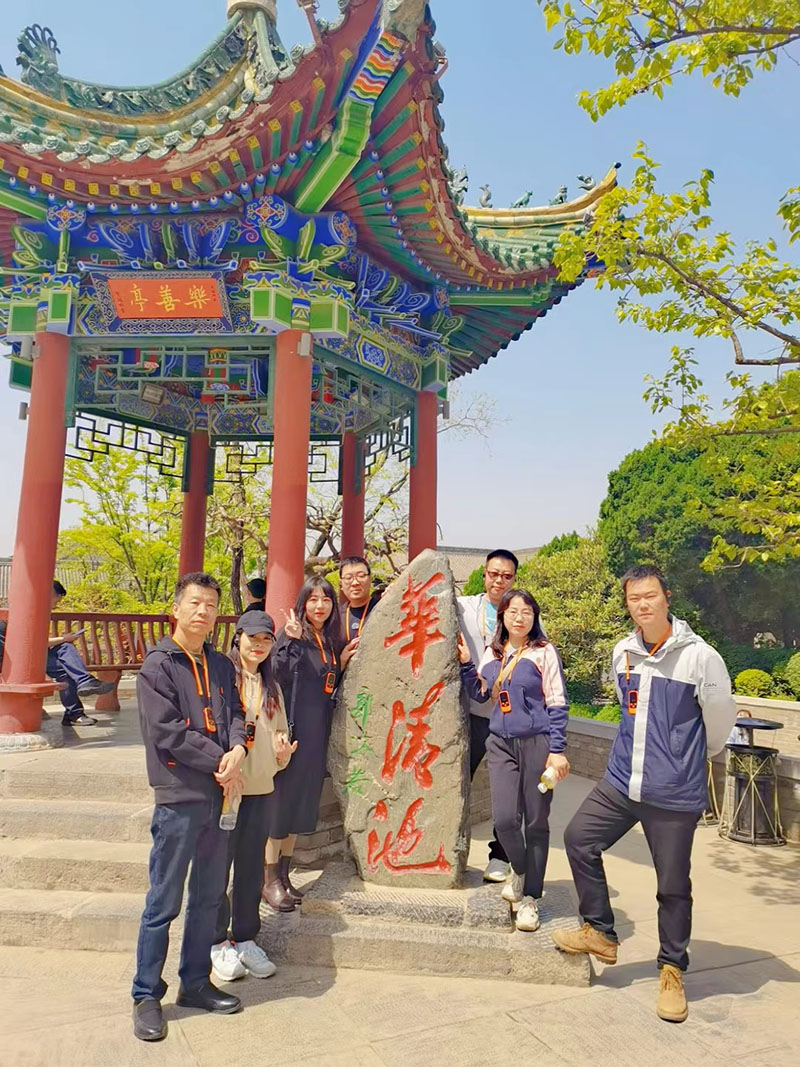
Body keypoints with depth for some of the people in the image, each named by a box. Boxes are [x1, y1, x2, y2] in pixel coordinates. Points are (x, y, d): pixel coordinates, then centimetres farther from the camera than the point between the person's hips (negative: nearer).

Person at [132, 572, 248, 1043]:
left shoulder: (221, 665, 10)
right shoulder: (158, 665, -7)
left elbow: (235, 714, 8)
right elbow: (167, 732, -14)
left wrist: (238, 748, -13)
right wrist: (220, 764, -13)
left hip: (220, 795, 6)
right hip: (180, 796, -6)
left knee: (210, 897, 16)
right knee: (164, 902, 4)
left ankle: (196, 982, 32)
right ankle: (147, 995, 21)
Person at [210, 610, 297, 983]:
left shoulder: (272, 688, 13)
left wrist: (282, 753, -3)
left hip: (261, 788, 5)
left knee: (252, 867, 13)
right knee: (218, 864, 5)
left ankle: (245, 938, 28)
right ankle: (217, 942, 22)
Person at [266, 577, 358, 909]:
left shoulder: (333, 641, 10)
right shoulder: (292, 634, -9)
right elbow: (276, 678, -21)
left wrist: (341, 663, 0)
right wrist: (288, 641, -32)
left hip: (317, 731, 7)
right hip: (290, 728, -7)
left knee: (302, 800, 13)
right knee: (280, 797, 0)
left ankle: (283, 874, 27)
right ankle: (271, 879, 13)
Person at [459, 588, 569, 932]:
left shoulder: (544, 651, -3)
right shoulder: (493, 653, 10)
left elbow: (557, 704, -4)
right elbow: (480, 694, 18)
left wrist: (557, 750, -9)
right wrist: (465, 663, 6)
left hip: (536, 743, -3)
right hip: (501, 744, 3)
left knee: (536, 822, 5)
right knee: (505, 818, -6)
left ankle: (530, 898, 22)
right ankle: (519, 869, 26)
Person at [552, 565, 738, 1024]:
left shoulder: (699, 656, -15)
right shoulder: (623, 653, 3)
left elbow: (721, 718, -2)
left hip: (675, 794, -5)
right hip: (621, 781, 5)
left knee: (673, 886, 8)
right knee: (579, 838, 4)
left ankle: (673, 970, 30)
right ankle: (600, 933, 24)